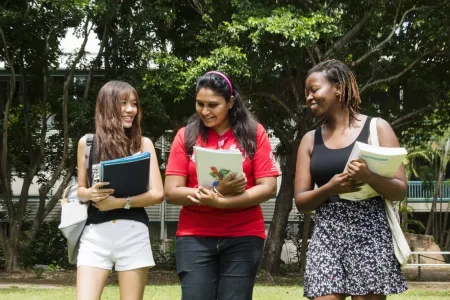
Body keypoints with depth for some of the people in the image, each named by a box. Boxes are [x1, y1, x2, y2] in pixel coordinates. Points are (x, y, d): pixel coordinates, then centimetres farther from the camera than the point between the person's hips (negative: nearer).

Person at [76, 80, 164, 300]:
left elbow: (157, 194, 0)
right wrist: (90, 194, -9)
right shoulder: (87, 142, 7)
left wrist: (120, 202, -14)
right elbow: (80, 190, 14)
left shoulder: (143, 143, 5)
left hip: (133, 233, 0)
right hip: (95, 234, 0)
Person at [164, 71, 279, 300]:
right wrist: (218, 190, -15)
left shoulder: (254, 133, 2)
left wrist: (221, 202, -16)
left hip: (243, 236, 0)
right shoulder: (186, 136, 4)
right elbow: (171, 192, -1)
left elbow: (268, 187, -4)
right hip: (195, 237, 1)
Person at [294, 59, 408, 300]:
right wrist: (330, 188, -12)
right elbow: (300, 201, 7)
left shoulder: (377, 128, 2)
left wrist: (369, 178, -21)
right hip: (326, 237, 3)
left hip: (369, 234, -2)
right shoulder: (310, 140, 12)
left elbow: (400, 190, -1)